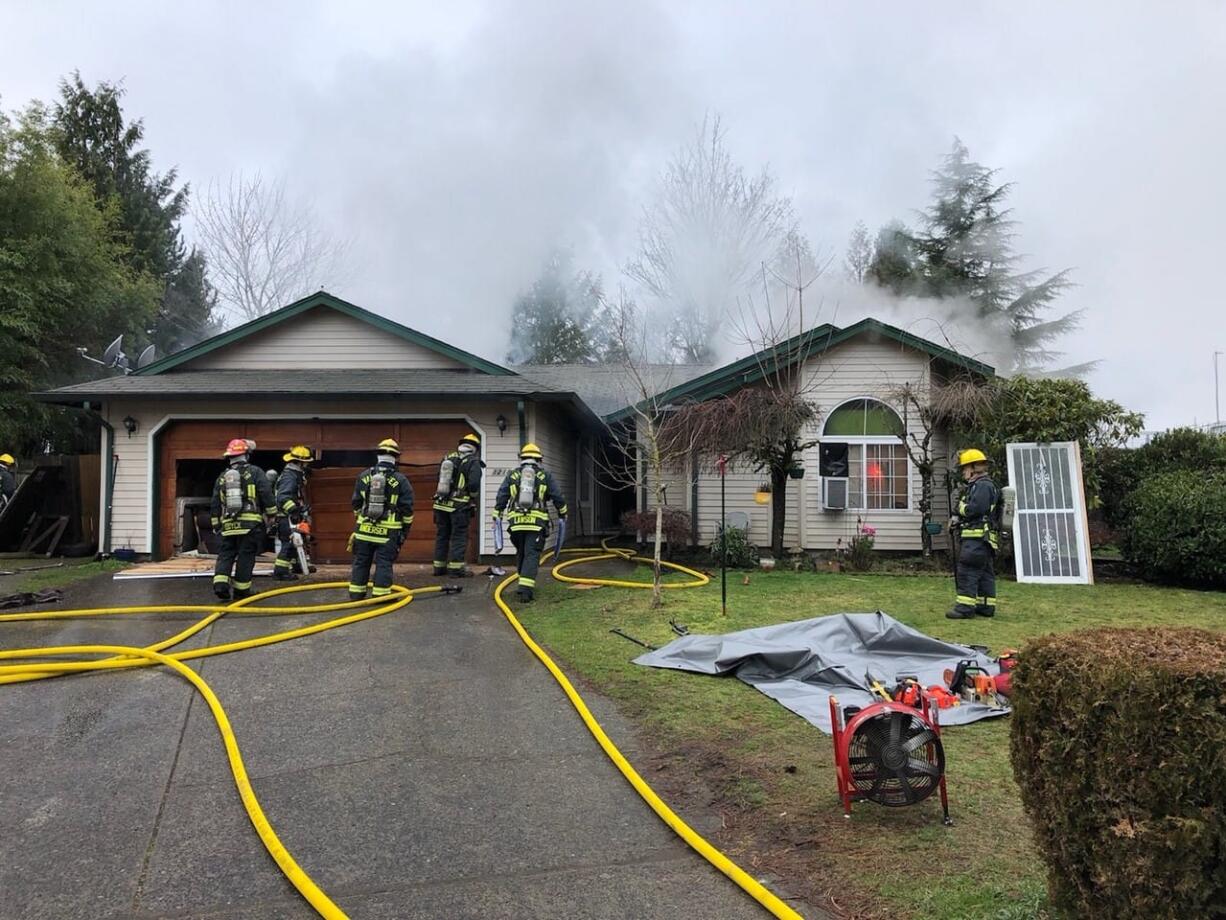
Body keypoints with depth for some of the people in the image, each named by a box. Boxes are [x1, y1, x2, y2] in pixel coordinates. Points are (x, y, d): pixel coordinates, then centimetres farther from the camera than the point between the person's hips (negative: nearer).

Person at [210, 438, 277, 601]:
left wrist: (216, 524, 25)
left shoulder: (222, 477, 16)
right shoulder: (255, 472, 1)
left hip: (228, 525, 4)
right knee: (246, 556, 1)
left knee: (225, 555, 10)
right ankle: (241, 590, 4)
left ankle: (220, 583, -7)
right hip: (250, 523, -4)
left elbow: (215, 504, 18)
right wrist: (272, 514, 3)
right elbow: (266, 495, -6)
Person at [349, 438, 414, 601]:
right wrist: (406, 528, 10)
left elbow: (356, 503, 10)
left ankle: (356, 594, 18)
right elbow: (407, 508, -3)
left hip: (364, 529, 3)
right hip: (388, 532, -3)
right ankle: (381, 596, 3)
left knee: (361, 562, 12)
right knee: (384, 564, 3)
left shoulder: (364, 476, 3)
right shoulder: (400, 479, -6)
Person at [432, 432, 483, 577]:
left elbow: (439, 479, 14)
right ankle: (456, 568, -1)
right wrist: (473, 497, 0)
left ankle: (439, 566, 19)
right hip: (459, 506, -5)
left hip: (441, 504, 6)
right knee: (459, 536, 1)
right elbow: (474, 484, -18)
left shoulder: (447, 458, 11)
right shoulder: (473, 462, -7)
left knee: (442, 535, 13)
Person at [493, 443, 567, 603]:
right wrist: (563, 513, 23)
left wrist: (497, 516, 13)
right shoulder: (544, 475, 8)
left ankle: (525, 583, 26)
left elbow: (501, 497, 8)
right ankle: (526, 589, -15)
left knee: (521, 554, 19)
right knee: (532, 555, -3)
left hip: (516, 521, 2)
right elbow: (557, 497, 9)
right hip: (537, 522, -2)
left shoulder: (512, 474, 12)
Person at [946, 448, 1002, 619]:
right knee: (984, 573, 13)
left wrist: (961, 507, -5)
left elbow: (975, 509, -25)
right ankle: (986, 606, 18)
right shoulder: (977, 486, 21)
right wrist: (958, 519, 9)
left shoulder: (983, 485, -13)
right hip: (981, 539, 11)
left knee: (967, 571, -11)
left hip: (978, 537, -11)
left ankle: (965, 607, -12)